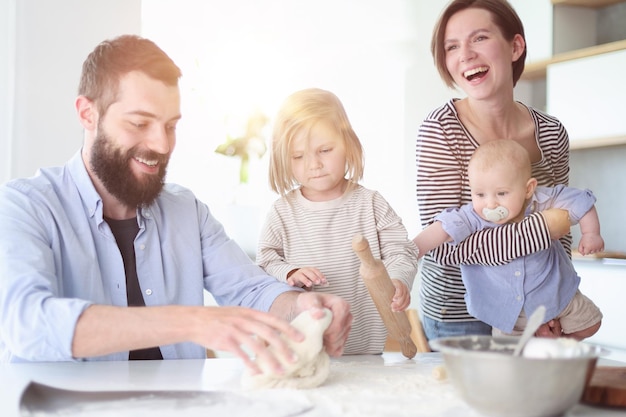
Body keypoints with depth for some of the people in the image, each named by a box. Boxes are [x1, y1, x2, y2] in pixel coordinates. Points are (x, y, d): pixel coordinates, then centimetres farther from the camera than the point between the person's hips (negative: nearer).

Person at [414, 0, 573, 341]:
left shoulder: (552, 134, -5)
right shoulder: (440, 130, -17)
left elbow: (561, 236, 7)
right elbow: (442, 245, -24)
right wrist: (546, 226, -28)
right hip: (457, 318, -3)